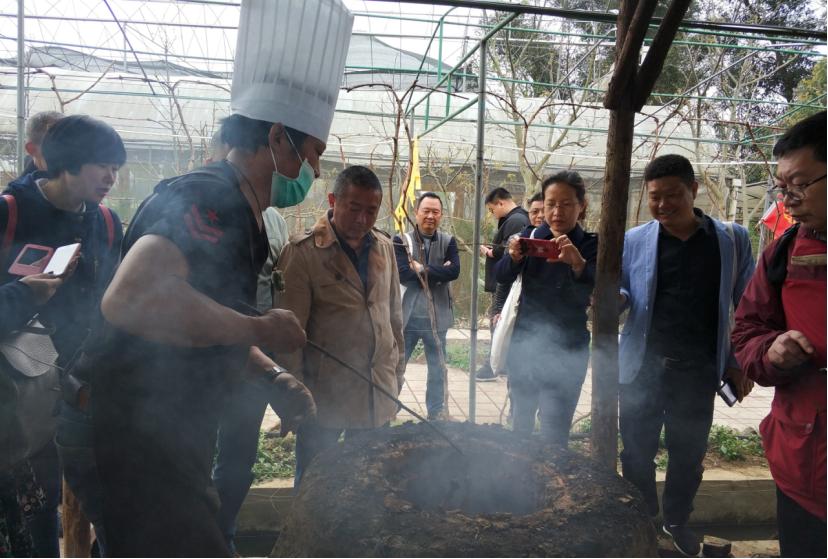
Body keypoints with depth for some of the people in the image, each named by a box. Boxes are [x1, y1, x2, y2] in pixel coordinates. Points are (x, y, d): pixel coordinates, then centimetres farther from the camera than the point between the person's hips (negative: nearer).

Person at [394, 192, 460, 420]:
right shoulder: (401, 241, -3)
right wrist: (438, 273, -15)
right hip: (407, 315, -2)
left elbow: (454, 271, -13)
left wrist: (422, 269, -15)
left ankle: (437, 412, 30)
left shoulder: (448, 242, 4)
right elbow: (403, 275, -17)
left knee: (438, 369, 14)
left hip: (436, 317, 2)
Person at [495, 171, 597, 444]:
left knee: (554, 436, -3)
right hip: (523, 344, 4)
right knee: (519, 423, 19)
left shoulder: (591, 246, -7)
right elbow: (502, 277, -4)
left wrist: (577, 262, -41)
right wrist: (513, 257, -27)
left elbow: (598, 295, -21)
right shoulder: (531, 236, 3)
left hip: (565, 353, -4)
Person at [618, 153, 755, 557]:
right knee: (637, 452, 11)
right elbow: (618, 291, 5)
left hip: (699, 369, 0)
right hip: (643, 365, 0)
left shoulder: (732, 239, -2)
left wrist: (740, 363, 1)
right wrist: (615, 297, -18)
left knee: (688, 454, 16)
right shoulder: (634, 240, -2)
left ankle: (677, 521, 39)